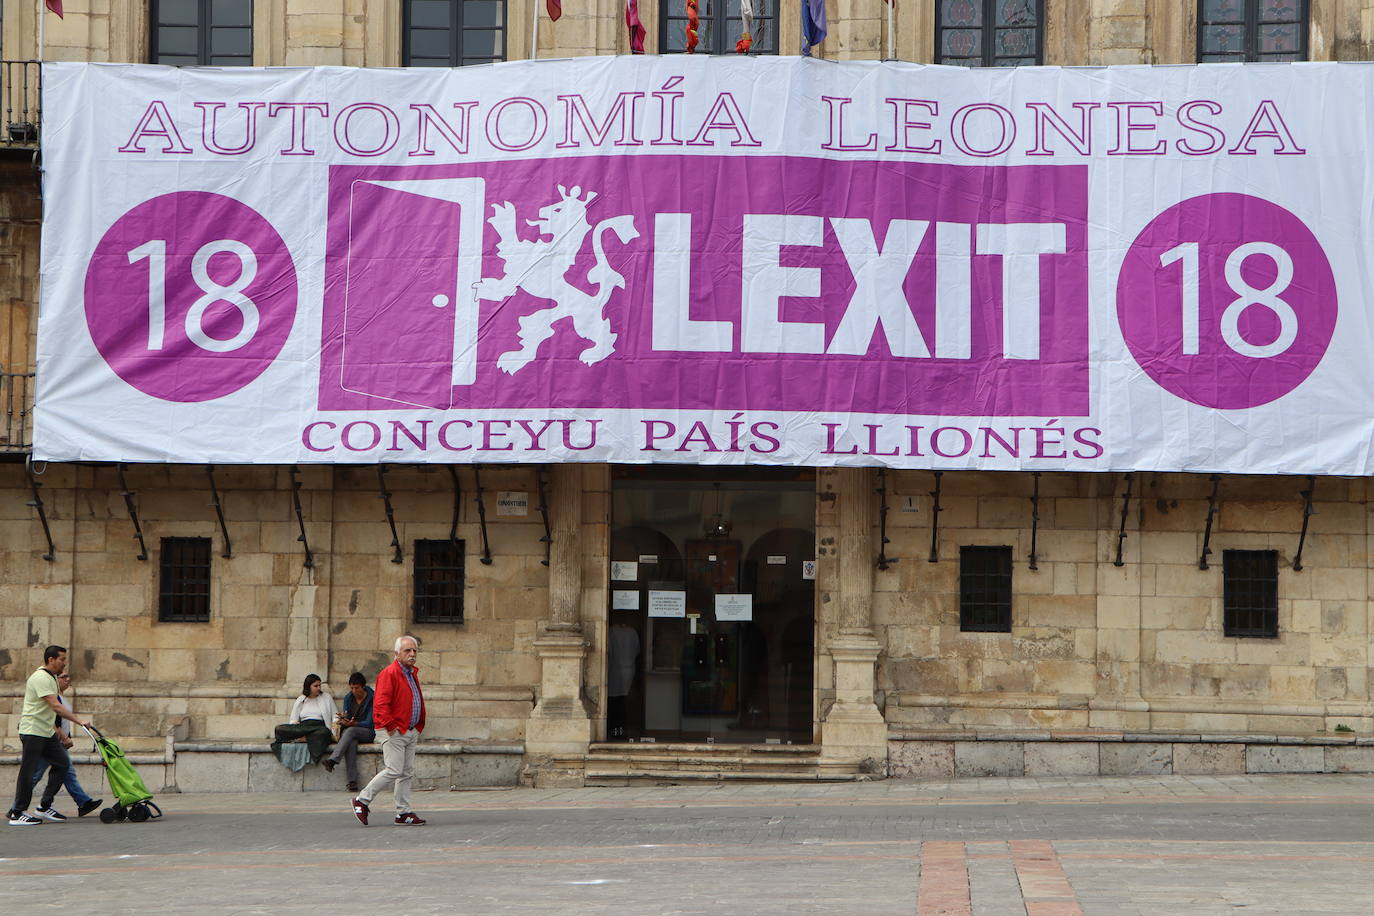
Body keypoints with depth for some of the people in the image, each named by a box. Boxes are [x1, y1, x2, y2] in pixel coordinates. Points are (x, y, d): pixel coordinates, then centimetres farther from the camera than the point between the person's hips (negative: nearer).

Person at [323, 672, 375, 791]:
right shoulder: (348, 698, 9)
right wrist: (343, 718, -17)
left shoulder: (371, 699, -5)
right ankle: (352, 781, -46)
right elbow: (346, 720, 8)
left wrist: (353, 723, -28)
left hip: (368, 733, -2)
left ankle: (332, 760, -49)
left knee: (350, 730, -35)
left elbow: (369, 723, -12)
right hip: (348, 732, 2)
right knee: (351, 743, -35)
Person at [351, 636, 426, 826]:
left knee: (408, 773, 7)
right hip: (394, 732, -9)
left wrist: (418, 728, 19)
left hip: (411, 732, 9)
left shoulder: (413, 674, 17)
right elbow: (381, 704, -20)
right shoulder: (389, 674, -13)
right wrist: (390, 726, -20)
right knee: (394, 771, -12)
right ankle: (362, 800, 0)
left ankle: (404, 813, 10)